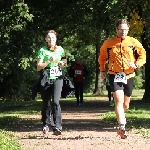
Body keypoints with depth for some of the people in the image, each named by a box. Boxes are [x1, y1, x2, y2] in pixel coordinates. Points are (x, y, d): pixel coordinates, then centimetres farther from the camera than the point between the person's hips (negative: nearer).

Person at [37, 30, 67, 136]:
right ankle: (45, 125, 29)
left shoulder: (60, 49, 8)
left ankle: (57, 127, -19)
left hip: (57, 78, 0)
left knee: (55, 101, -17)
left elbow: (64, 59, 28)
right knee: (46, 103, 7)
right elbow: (38, 67, -5)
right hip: (46, 79, 0)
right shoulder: (42, 50, -1)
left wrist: (63, 62, 6)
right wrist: (49, 61, -18)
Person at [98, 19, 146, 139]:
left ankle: (121, 116, 45)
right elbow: (102, 56, 15)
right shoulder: (108, 43, 0)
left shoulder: (133, 42, 0)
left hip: (129, 76, 2)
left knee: (126, 104, 13)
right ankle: (122, 127, -23)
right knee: (119, 101, -18)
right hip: (115, 75, -2)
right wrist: (102, 70, 9)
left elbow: (143, 55, 6)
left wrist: (136, 65, -10)